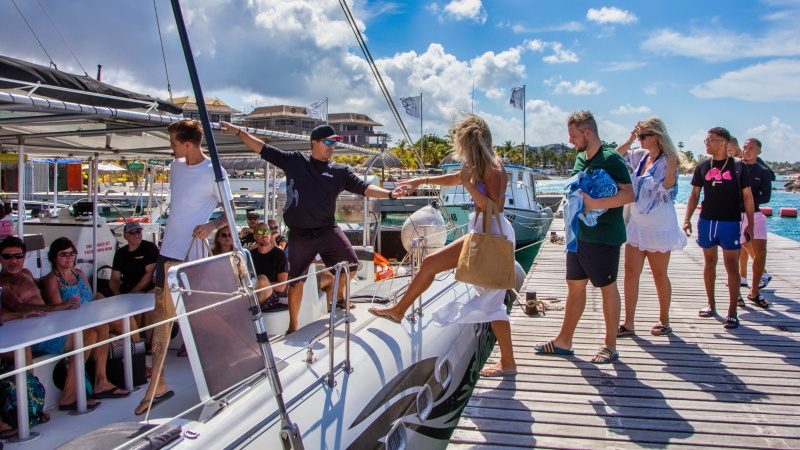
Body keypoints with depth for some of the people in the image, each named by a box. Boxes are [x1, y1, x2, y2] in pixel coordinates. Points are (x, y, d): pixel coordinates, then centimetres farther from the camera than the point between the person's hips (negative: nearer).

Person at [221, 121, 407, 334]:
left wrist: (389, 194, -15)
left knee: (351, 264, -9)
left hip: (328, 229, 1)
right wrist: (239, 131, 1)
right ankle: (293, 326, 24)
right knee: (296, 281, 6)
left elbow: (364, 188, -1)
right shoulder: (294, 161, 6)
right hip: (299, 234, -1)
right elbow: (261, 148, 8)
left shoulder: (340, 171, 7)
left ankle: (338, 293, 24)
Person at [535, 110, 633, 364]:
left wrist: (596, 204, -29)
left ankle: (610, 346, 17)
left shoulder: (610, 158, -13)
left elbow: (628, 194, -20)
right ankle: (564, 342, 23)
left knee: (607, 288, 4)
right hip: (580, 234, 8)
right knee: (575, 286, 13)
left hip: (603, 236, -8)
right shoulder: (580, 158, 12)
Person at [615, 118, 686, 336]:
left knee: (659, 275, 7)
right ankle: (629, 323, 10)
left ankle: (664, 321, 24)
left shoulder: (666, 161, -14)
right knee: (631, 273, 4)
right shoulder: (640, 156, 3)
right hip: (636, 224, 6)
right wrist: (629, 140, 5)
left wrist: (671, 171, -29)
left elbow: (668, 194, -18)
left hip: (659, 226, -6)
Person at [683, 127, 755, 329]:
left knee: (731, 266, -1)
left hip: (731, 222, -3)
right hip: (706, 221, 3)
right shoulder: (702, 167, 7)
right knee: (709, 263, 12)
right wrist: (687, 219, 3)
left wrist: (750, 224, -2)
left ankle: (732, 312, 4)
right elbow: (695, 195, 11)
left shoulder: (738, 166, -1)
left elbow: (747, 196, 2)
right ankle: (711, 305, 24)